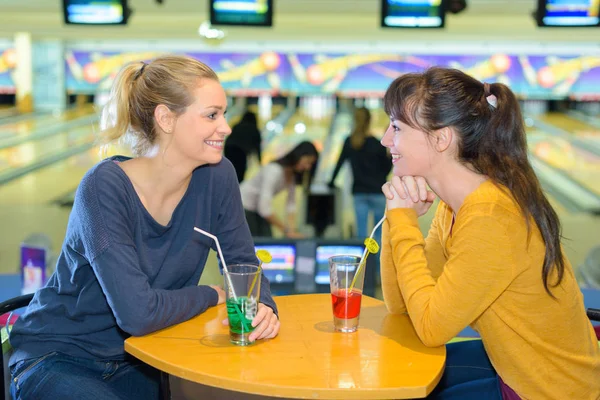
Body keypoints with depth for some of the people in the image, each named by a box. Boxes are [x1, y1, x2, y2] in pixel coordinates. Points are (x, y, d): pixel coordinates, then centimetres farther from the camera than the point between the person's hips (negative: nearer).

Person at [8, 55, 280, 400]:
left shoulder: (217, 175, -8)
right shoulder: (105, 187, -25)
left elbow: (244, 264, 0)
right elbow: (138, 313, -30)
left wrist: (262, 306, -21)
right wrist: (211, 296, -14)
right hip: (57, 360, -5)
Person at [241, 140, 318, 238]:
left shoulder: (293, 174, -6)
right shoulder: (274, 170, -32)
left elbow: (291, 204, -8)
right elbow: (264, 208, -36)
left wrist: (292, 230, -21)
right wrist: (286, 230, -32)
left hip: (257, 208, 8)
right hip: (243, 205, -8)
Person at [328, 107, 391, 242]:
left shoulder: (349, 142, 0)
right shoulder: (376, 144, -9)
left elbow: (340, 162, 7)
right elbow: (386, 170, -5)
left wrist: (332, 182, 19)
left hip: (358, 192, 2)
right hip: (377, 192, -2)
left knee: (361, 231, 3)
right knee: (379, 231, 9)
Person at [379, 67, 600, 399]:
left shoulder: (491, 218, -28)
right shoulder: (455, 205, -1)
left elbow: (431, 327, -24)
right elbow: (399, 304, 0)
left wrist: (403, 221, -19)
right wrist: (398, 216, -13)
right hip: (511, 366, 8)